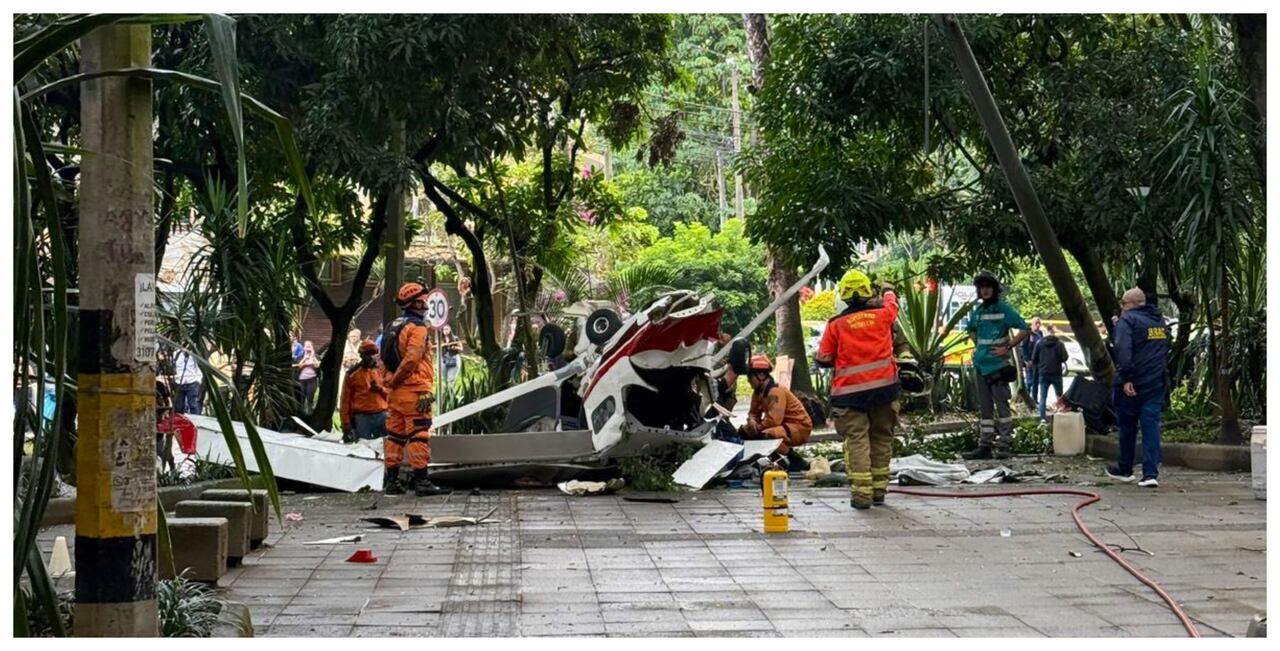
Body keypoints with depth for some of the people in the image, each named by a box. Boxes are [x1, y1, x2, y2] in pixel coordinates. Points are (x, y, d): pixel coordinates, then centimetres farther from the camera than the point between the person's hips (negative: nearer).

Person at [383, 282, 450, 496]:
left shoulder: (394, 326, 17)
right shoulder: (418, 327, -10)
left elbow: (386, 357, 16)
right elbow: (411, 359, -21)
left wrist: (391, 381, 13)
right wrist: (395, 380, -11)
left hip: (397, 391, 9)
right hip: (414, 390, -9)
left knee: (395, 436, 11)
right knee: (419, 436, -8)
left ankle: (391, 481, 14)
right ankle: (421, 482, -11)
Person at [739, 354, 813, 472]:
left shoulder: (776, 392, -24)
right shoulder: (758, 392, 4)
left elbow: (773, 420, -30)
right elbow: (754, 412, 12)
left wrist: (758, 426, -14)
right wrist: (752, 420, -11)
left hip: (799, 427, -10)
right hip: (783, 426, 10)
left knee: (767, 435, -38)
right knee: (744, 431, 10)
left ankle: (797, 461, -22)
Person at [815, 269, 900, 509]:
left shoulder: (836, 325, -3)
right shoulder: (882, 315, 4)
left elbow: (823, 359, 1)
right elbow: (892, 305, 29)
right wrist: (889, 290, 51)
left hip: (850, 391, -2)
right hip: (883, 388, 2)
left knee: (857, 440, -2)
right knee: (881, 437, 13)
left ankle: (862, 492, -11)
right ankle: (879, 489, 17)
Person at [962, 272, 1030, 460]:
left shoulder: (1004, 309, -6)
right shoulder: (977, 311, 12)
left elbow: (1025, 330, -8)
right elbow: (971, 329, 32)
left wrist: (1007, 347, -11)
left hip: (998, 365, -7)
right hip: (980, 365, 7)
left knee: (1002, 405, -6)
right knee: (984, 407, 9)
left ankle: (1003, 445, -4)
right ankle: (985, 445, 13)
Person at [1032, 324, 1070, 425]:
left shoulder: (1039, 343, -1)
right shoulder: (1059, 343, -6)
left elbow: (1034, 359, 0)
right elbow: (1065, 357, -11)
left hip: (1043, 373, 1)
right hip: (1056, 373, -1)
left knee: (1043, 397, 2)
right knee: (1059, 396, 14)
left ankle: (1043, 419, -9)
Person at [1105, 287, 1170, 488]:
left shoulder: (1127, 319, -9)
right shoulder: (1160, 320, 16)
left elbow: (1123, 350, -21)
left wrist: (1125, 378, -23)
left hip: (1132, 384, -6)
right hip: (1157, 383, 6)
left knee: (1127, 426, 10)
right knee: (1151, 424, 1)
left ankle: (1125, 469, 23)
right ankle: (1151, 473, -8)